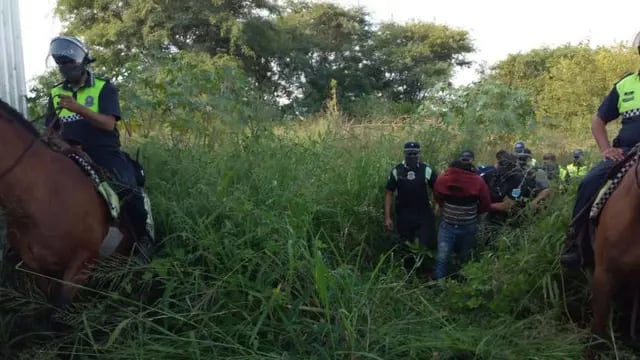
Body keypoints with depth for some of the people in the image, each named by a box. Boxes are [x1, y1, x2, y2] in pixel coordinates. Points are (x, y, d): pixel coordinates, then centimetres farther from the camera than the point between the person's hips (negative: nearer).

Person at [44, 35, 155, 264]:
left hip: (105, 152, -4)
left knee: (129, 192, -26)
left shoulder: (104, 87, 0)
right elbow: (50, 130, 18)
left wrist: (79, 108, -25)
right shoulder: (56, 93, 13)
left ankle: (143, 239, -4)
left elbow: (108, 124, -13)